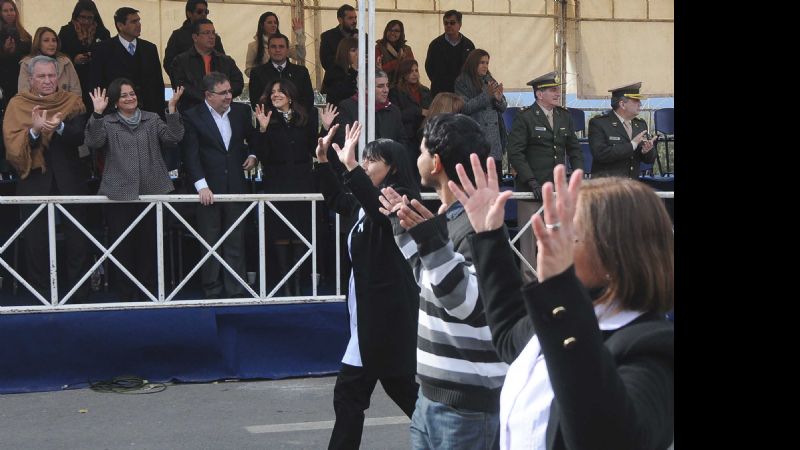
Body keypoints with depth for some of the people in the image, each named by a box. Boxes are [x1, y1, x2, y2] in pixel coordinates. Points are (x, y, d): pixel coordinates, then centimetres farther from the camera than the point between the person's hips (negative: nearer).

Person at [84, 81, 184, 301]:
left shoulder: (152, 119, 11)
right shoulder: (107, 123, 6)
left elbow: (174, 137, -3)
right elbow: (93, 142, -13)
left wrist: (172, 108, -12)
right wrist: (97, 113, -22)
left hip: (152, 192, 2)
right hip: (119, 194, -1)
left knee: (149, 243, 6)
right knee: (122, 246, 2)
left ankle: (148, 293, 16)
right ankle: (125, 295, 12)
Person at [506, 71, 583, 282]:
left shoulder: (565, 116, 12)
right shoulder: (525, 118, -6)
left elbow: (574, 150, 17)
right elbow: (515, 153, -11)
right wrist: (531, 181, -17)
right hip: (531, 187, -5)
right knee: (530, 236, -1)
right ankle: (530, 280, 6)